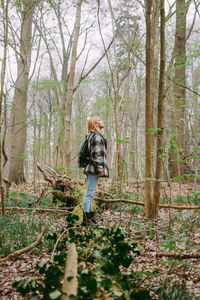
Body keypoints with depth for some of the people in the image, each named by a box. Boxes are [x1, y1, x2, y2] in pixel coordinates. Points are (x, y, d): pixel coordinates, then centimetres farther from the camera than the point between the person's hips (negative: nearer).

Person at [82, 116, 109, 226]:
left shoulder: (92, 136, 20)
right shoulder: (97, 136, -11)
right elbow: (96, 154, -19)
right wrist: (100, 169, -19)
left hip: (90, 168, 10)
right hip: (94, 168, -10)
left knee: (90, 193, 12)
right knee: (90, 193, -9)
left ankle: (89, 217, 18)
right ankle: (86, 219, -6)